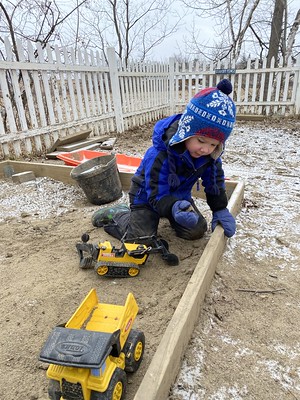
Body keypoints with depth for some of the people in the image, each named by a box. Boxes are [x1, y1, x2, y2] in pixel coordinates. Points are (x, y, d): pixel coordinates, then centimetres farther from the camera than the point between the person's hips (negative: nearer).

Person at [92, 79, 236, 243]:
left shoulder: (210, 154, -19)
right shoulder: (159, 156, -38)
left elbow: (215, 182, -5)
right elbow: (157, 196, -35)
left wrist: (220, 209, -14)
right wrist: (174, 207, -55)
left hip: (180, 196, 6)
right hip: (148, 196, -5)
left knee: (196, 231, -2)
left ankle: (168, 217, 26)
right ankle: (113, 214, 14)